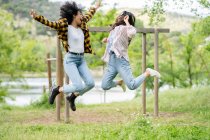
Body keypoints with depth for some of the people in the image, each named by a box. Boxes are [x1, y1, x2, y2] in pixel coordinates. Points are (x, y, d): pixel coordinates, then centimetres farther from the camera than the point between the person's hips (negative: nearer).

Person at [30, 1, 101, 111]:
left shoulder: (81, 25, 12)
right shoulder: (64, 26, -9)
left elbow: (88, 15, 31)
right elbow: (50, 23, -22)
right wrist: (37, 17, -37)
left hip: (81, 60, 7)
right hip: (70, 60, -7)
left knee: (90, 83, -7)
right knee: (78, 86, -18)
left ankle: (72, 97, 18)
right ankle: (57, 90, 9)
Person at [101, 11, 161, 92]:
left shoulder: (125, 28, -5)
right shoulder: (114, 29, 18)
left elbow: (132, 32, -31)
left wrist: (127, 22, -17)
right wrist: (107, 40, 19)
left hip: (121, 60, -7)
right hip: (111, 62, 7)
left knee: (132, 86, -16)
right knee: (104, 86, -1)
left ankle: (147, 73, 7)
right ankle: (120, 82, 26)